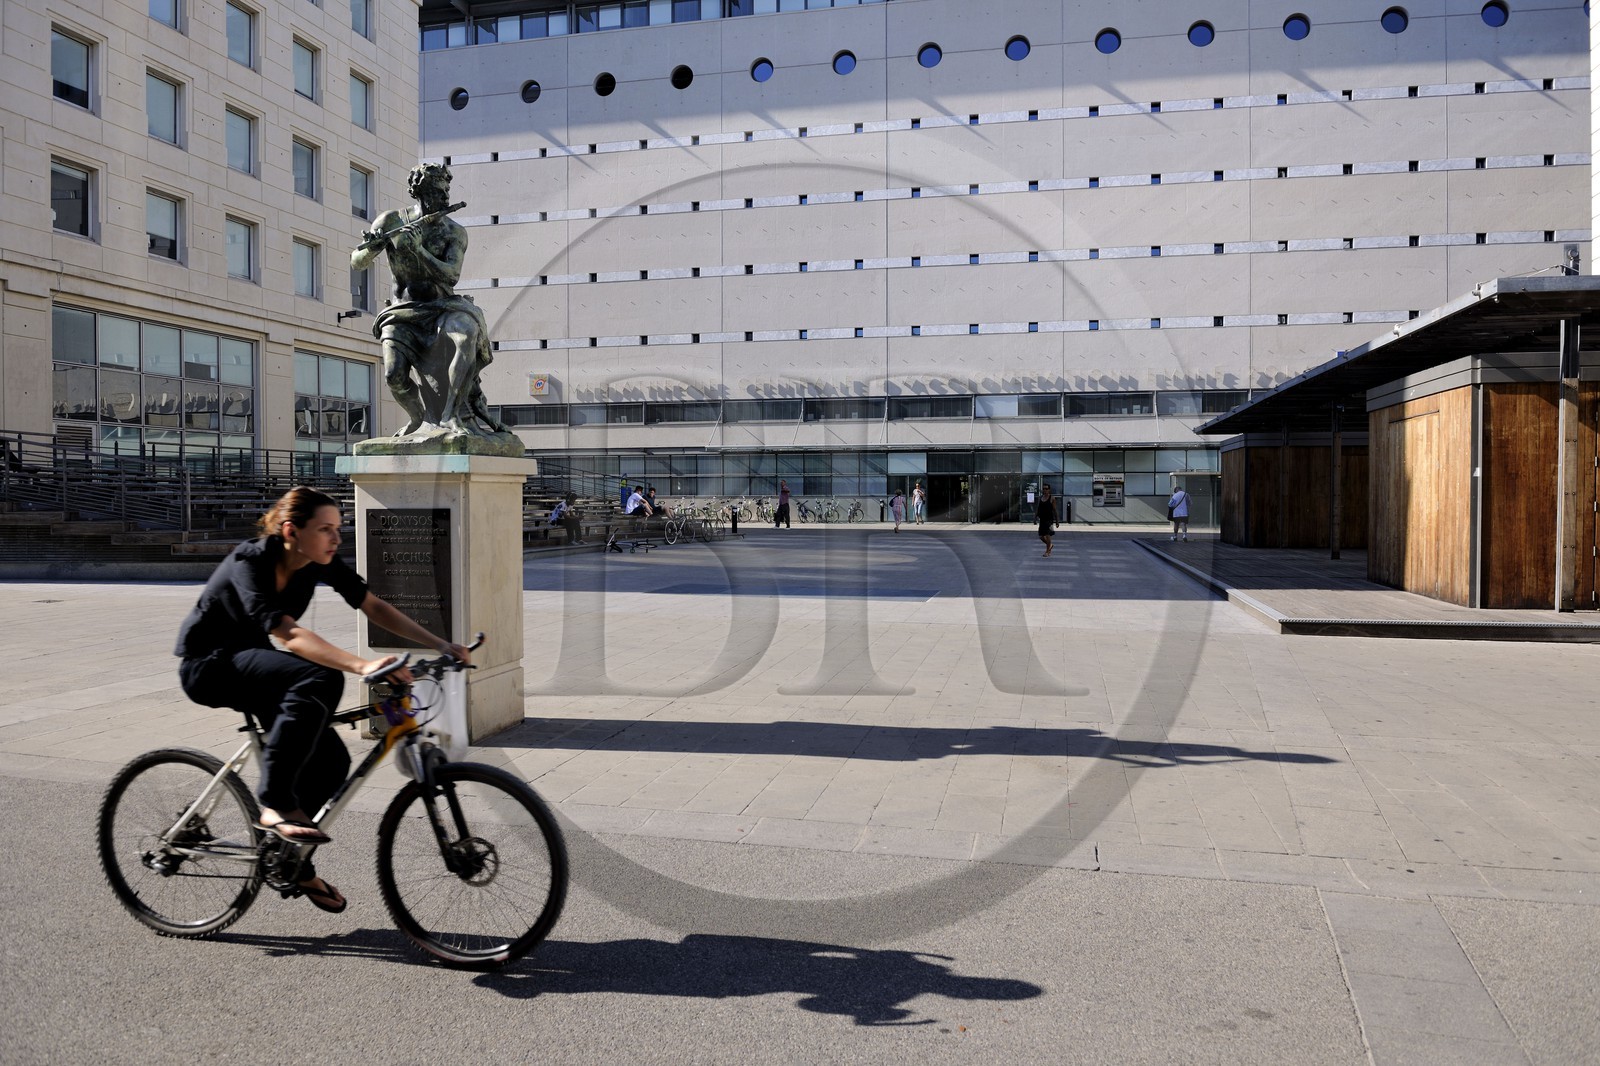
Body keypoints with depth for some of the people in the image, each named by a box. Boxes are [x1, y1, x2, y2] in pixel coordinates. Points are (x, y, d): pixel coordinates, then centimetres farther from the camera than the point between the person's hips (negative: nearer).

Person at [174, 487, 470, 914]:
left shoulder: (321, 563, -9)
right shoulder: (249, 562, -28)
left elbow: (374, 607, -9)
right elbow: (290, 634, -41)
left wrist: (441, 645, -20)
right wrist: (362, 665, -53)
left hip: (252, 663, 7)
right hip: (208, 665, -7)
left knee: (330, 762, -6)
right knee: (320, 680, -33)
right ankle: (275, 804, -25)